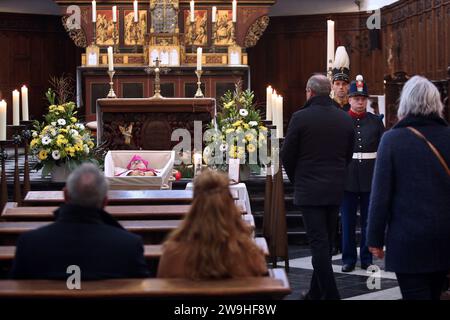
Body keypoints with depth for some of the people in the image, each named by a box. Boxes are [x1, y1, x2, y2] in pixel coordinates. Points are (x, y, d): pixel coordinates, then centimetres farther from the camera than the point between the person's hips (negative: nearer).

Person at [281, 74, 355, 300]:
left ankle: (330, 294, -8)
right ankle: (316, 293, 22)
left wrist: (296, 181, 12)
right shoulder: (345, 119, 4)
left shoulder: (300, 117, -10)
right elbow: (348, 156, 10)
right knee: (325, 242, 14)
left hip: (309, 190, -5)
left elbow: (287, 156, -5)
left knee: (319, 244, -4)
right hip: (336, 190, 5)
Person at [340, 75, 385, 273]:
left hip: (370, 178, 1)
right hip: (348, 178, -1)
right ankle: (348, 259, 15)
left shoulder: (376, 122, 6)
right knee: (348, 221, 5)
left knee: (368, 220, 8)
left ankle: (367, 259, 17)